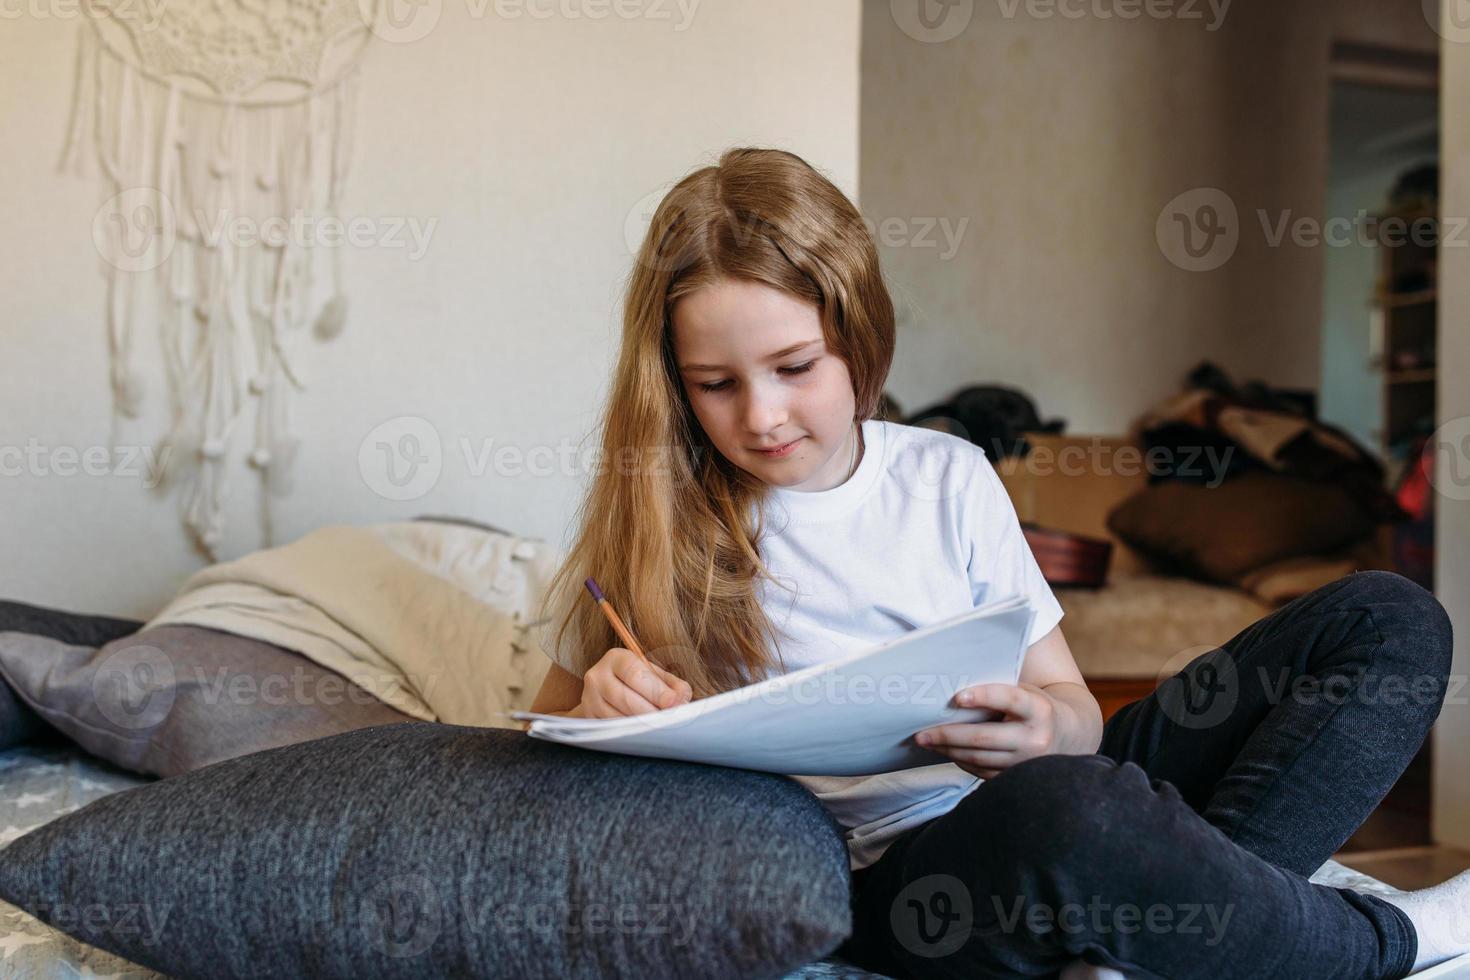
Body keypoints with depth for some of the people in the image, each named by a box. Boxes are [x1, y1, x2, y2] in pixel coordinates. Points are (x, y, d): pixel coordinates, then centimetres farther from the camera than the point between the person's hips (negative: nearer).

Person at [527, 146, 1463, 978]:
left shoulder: (949, 478, 5)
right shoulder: (656, 520, -1)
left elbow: (1073, 708, 8)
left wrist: (1045, 727, -18)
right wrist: (598, 707, -18)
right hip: (879, 874, -4)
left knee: (1390, 619, -3)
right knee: (1062, 813, -41)